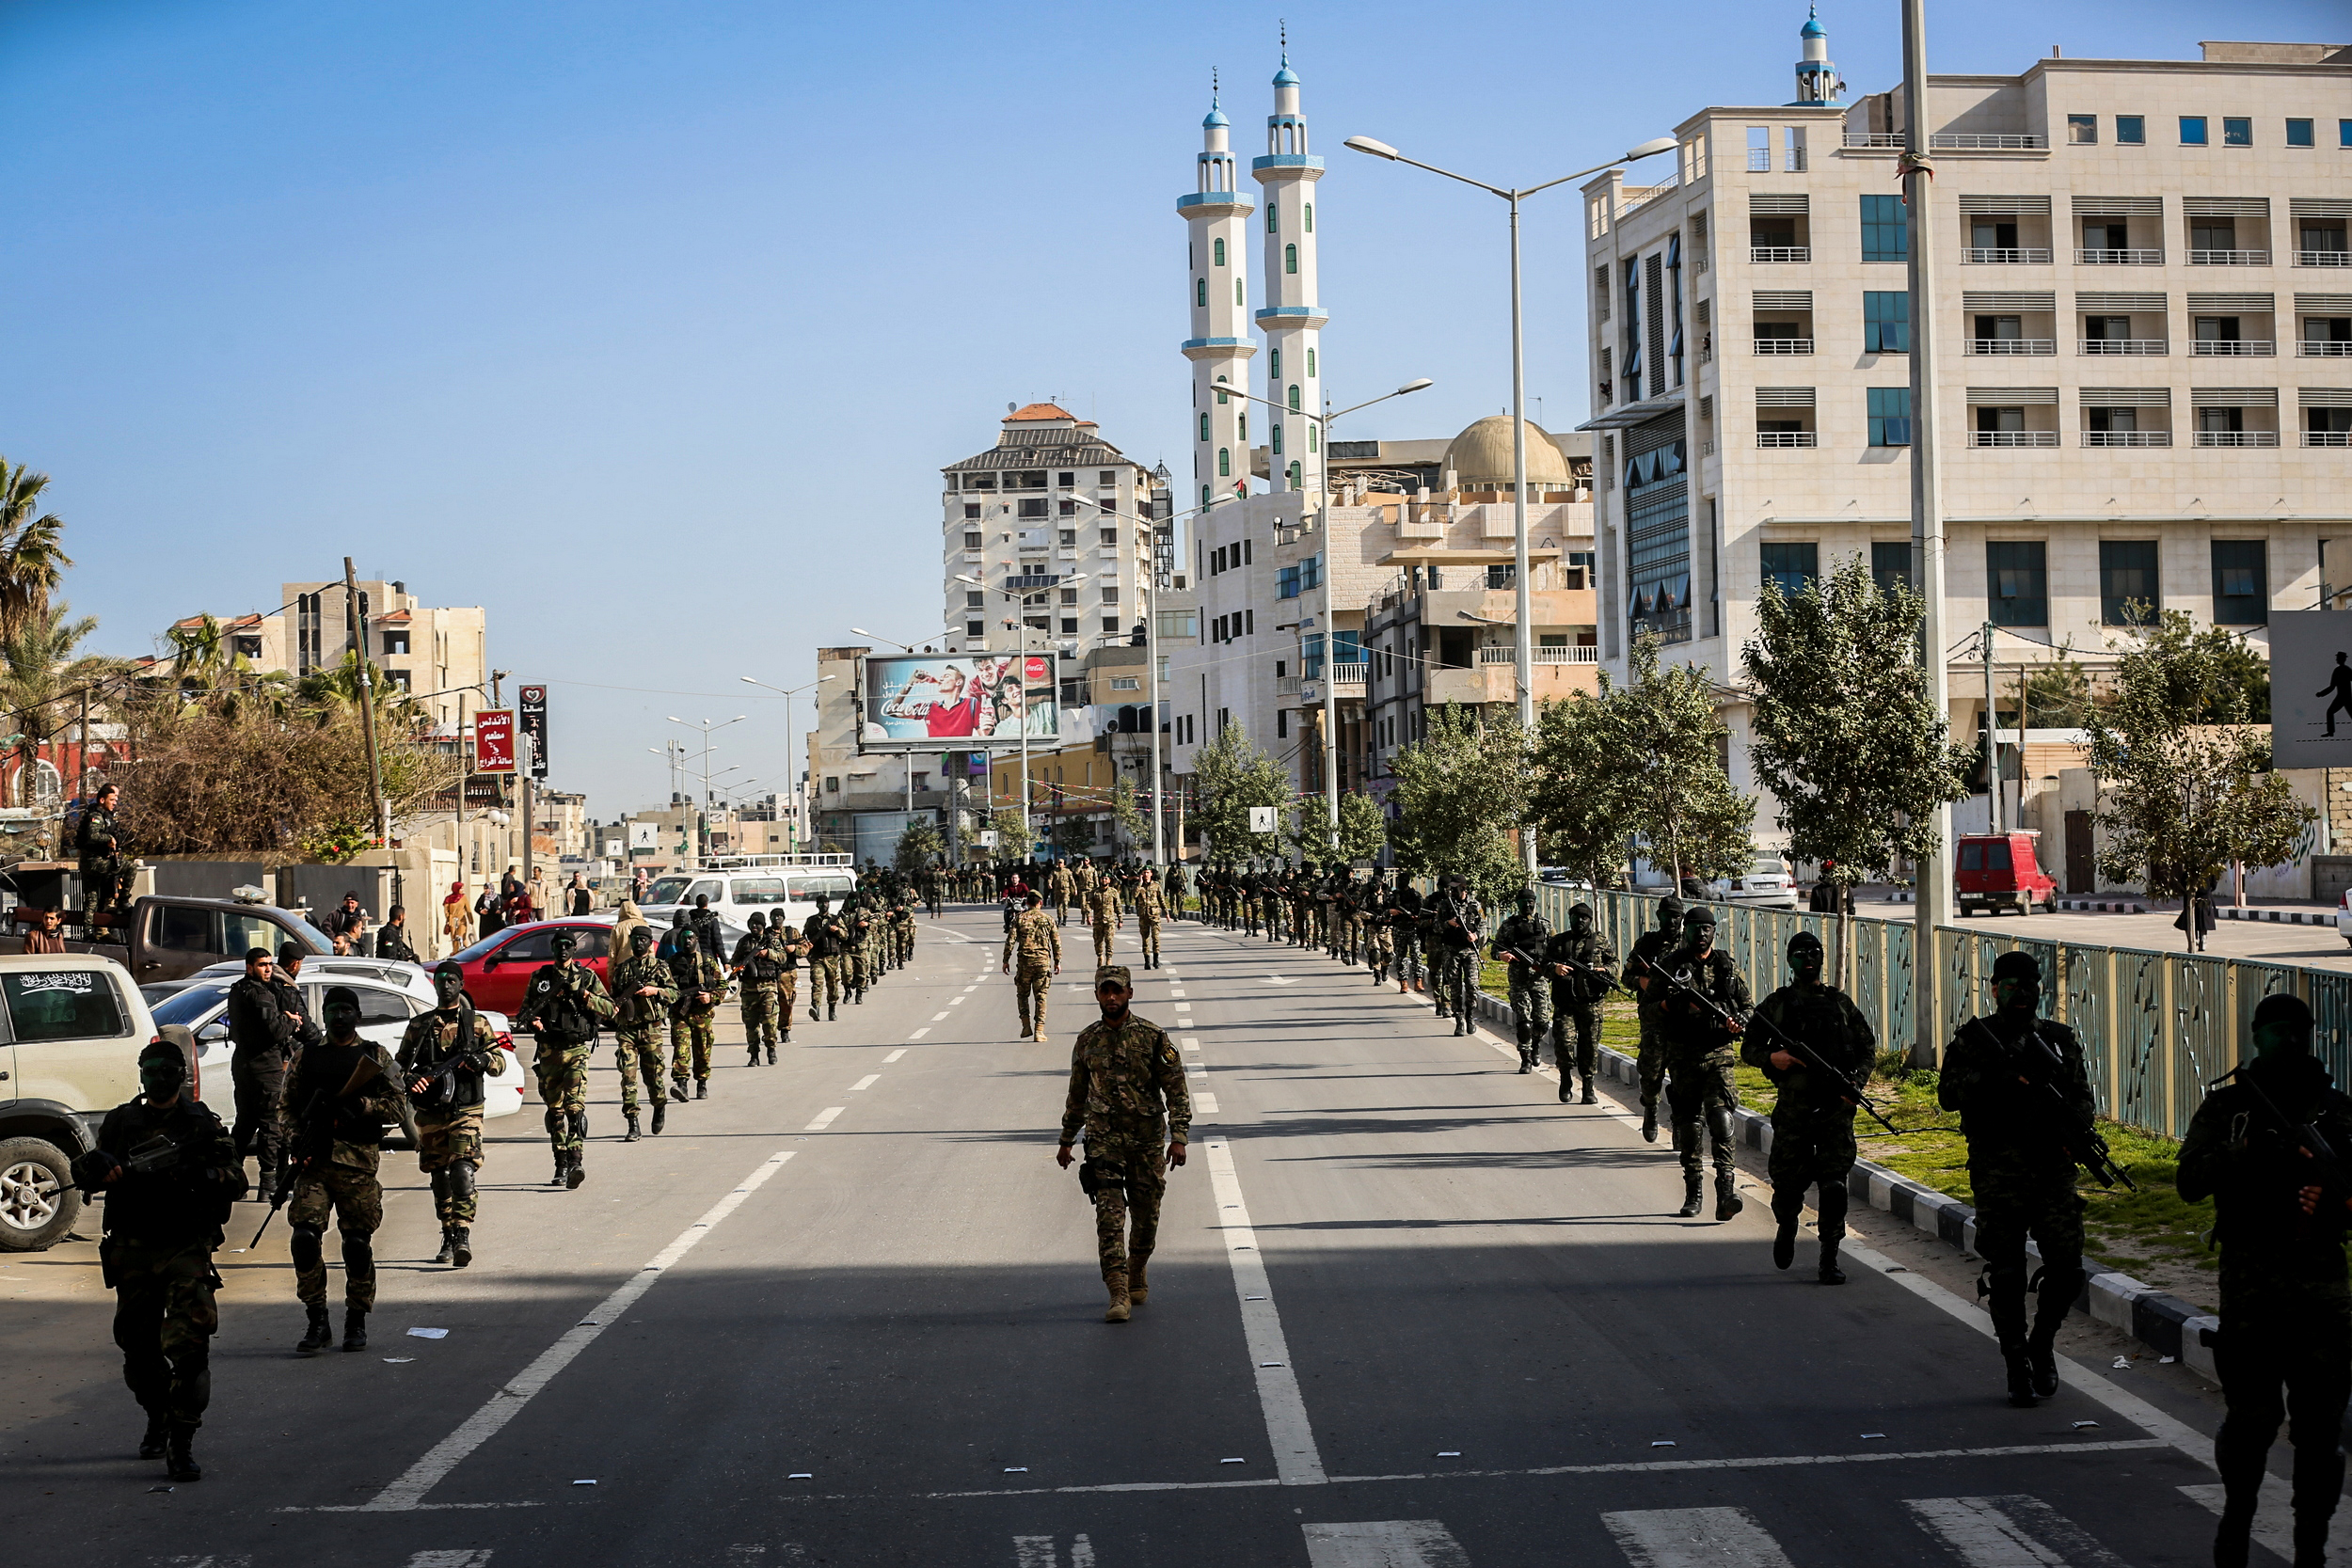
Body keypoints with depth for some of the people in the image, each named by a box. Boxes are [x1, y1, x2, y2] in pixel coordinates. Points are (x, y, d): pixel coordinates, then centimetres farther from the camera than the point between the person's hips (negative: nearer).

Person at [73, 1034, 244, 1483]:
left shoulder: (203, 1123, 3)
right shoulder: (120, 1122, 11)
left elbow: (236, 1180, -2)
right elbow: (86, 1175, 7)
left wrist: (196, 1175, -22)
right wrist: (96, 1170, -17)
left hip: (186, 1248, -3)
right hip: (132, 1250, 3)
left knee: (188, 1346, -15)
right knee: (138, 1346, 11)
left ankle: (181, 1443, -14)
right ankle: (158, 1420, 35)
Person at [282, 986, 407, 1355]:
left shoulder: (376, 1057, 9)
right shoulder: (306, 1057, 14)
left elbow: (398, 1104, 3)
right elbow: (289, 1106, 16)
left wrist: (362, 1106, -12)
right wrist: (296, 1141, -2)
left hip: (359, 1162, -1)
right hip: (314, 1161, 1)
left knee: (358, 1242, 2)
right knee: (305, 1237, -11)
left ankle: (356, 1323, 14)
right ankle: (317, 1321, -3)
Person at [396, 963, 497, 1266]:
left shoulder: (477, 1023, 7)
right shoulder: (419, 1025, 11)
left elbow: (499, 1063, 7)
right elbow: (399, 1062, 12)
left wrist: (482, 1060, -16)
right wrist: (408, 1078, -10)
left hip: (466, 1112, -3)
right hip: (430, 1113, 3)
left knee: (463, 1172, -17)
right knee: (439, 1177, 9)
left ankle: (463, 1236, -21)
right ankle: (448, 1239, 20)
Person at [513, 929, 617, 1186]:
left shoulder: (587, 977, 6)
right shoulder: (539, 977, 10)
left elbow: (611, 1009, 4)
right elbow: (524, 1010, 15)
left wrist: (586, 998, -13)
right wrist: (531, 1020, -8)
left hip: (577, 1050, -3)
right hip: (549, 1051, 3)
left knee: (575, 1106, -17)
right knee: (555, 1110, 7)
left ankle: (575, 1161, -25)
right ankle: (561, 1165, 16)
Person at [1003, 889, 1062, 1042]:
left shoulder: (1019, 918, 0)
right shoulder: (1048, 919, 3)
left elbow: (1010, 940, -4)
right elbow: (1056, 942, 4)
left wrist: (1006, 960, 2)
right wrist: (1057, 961, 13)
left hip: (1025, 961, 0)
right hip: (1043, 961, 1)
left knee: (1022, 994, 15)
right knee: (1041, 997, 4)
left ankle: (1026, 1026, 4)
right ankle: (1039, 1031, 0)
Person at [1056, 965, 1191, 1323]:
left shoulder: (1153, 1037, -3)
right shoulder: (1087, 1040, 5)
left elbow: (1176, 1089, -4)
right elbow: (1077, 1095, 17)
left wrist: (1179, 1136, -13)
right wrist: (1066, 1140, 21)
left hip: (1147, 1141, 0)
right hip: (1104, 1141, 1)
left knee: (1145, 1218, 9)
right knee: (1109, 1214, -12)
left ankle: (1136, 1276, 34)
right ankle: (1118, 1293, -17)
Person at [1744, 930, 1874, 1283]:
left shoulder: (1840, 1003, 10)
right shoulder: (1776, 1004, 7)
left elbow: (1868, 1046, 15)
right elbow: (1748, 1048, 9)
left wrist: (1856, 1083, -1)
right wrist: (1771, 1058, -12)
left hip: (1835, 1106, 0)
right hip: (1793, 1105, 0)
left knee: (1834, 1184, -7)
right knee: (1788, 1181, 4)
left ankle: (1829, 1260, -2)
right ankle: (1787, 1226, 36)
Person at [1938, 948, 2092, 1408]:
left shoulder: (2060, 1039, 13)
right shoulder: (1973, 1039, 4)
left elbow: (2082, 1096, 13)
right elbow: (1949, 1093, -8)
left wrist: (2075, 1134, -7)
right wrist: (1997, 1076, -22)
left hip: (2054, 1168, 2)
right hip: (1999, 1175, -2)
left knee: (2067, 1269, -3)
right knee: (2006, 1274, 0)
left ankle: (2042, 1341, 22)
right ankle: (2018, 1367, 10)